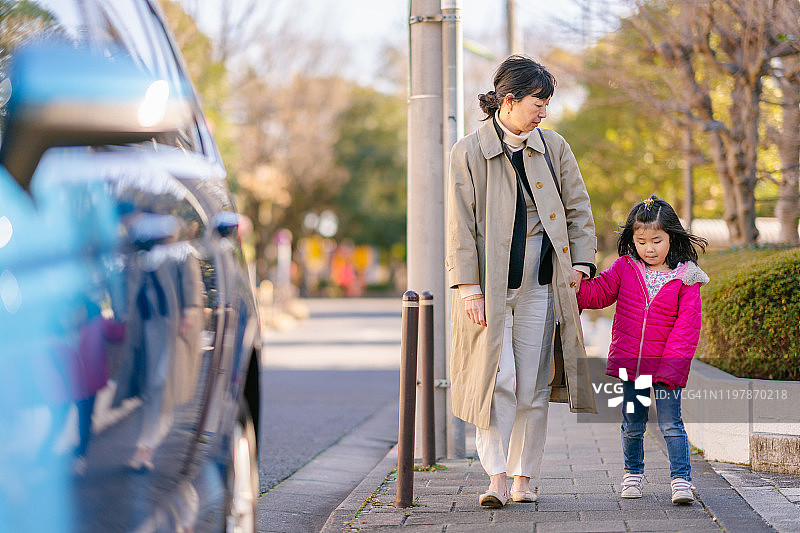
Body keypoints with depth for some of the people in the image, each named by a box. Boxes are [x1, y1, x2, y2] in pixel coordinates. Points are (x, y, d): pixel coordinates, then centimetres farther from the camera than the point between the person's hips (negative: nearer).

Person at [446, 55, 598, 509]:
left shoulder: (554, 147, 7)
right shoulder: (469, 153, -4)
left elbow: (578, 209, 14)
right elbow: (461, 226, -5)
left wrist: (582, 262, 2)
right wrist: (469, 290, -11)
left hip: (539, 286, 3)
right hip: (490, 288, -3)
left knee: (533, 386, 4)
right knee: (497, 380, -10)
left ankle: (524, 477, 14)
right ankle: (496, 477, -6)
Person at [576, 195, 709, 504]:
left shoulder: (685, 278, -6)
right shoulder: (624, 268, 2)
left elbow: (687, 325, -10)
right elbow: (598, 293, 3)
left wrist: (671, 367, -16)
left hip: (666, 363, -3)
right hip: (628, 362, 3)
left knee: (671, 423, -4)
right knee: (632, 425, 12)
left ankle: (681, 479, 0)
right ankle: (633, 474, 29)